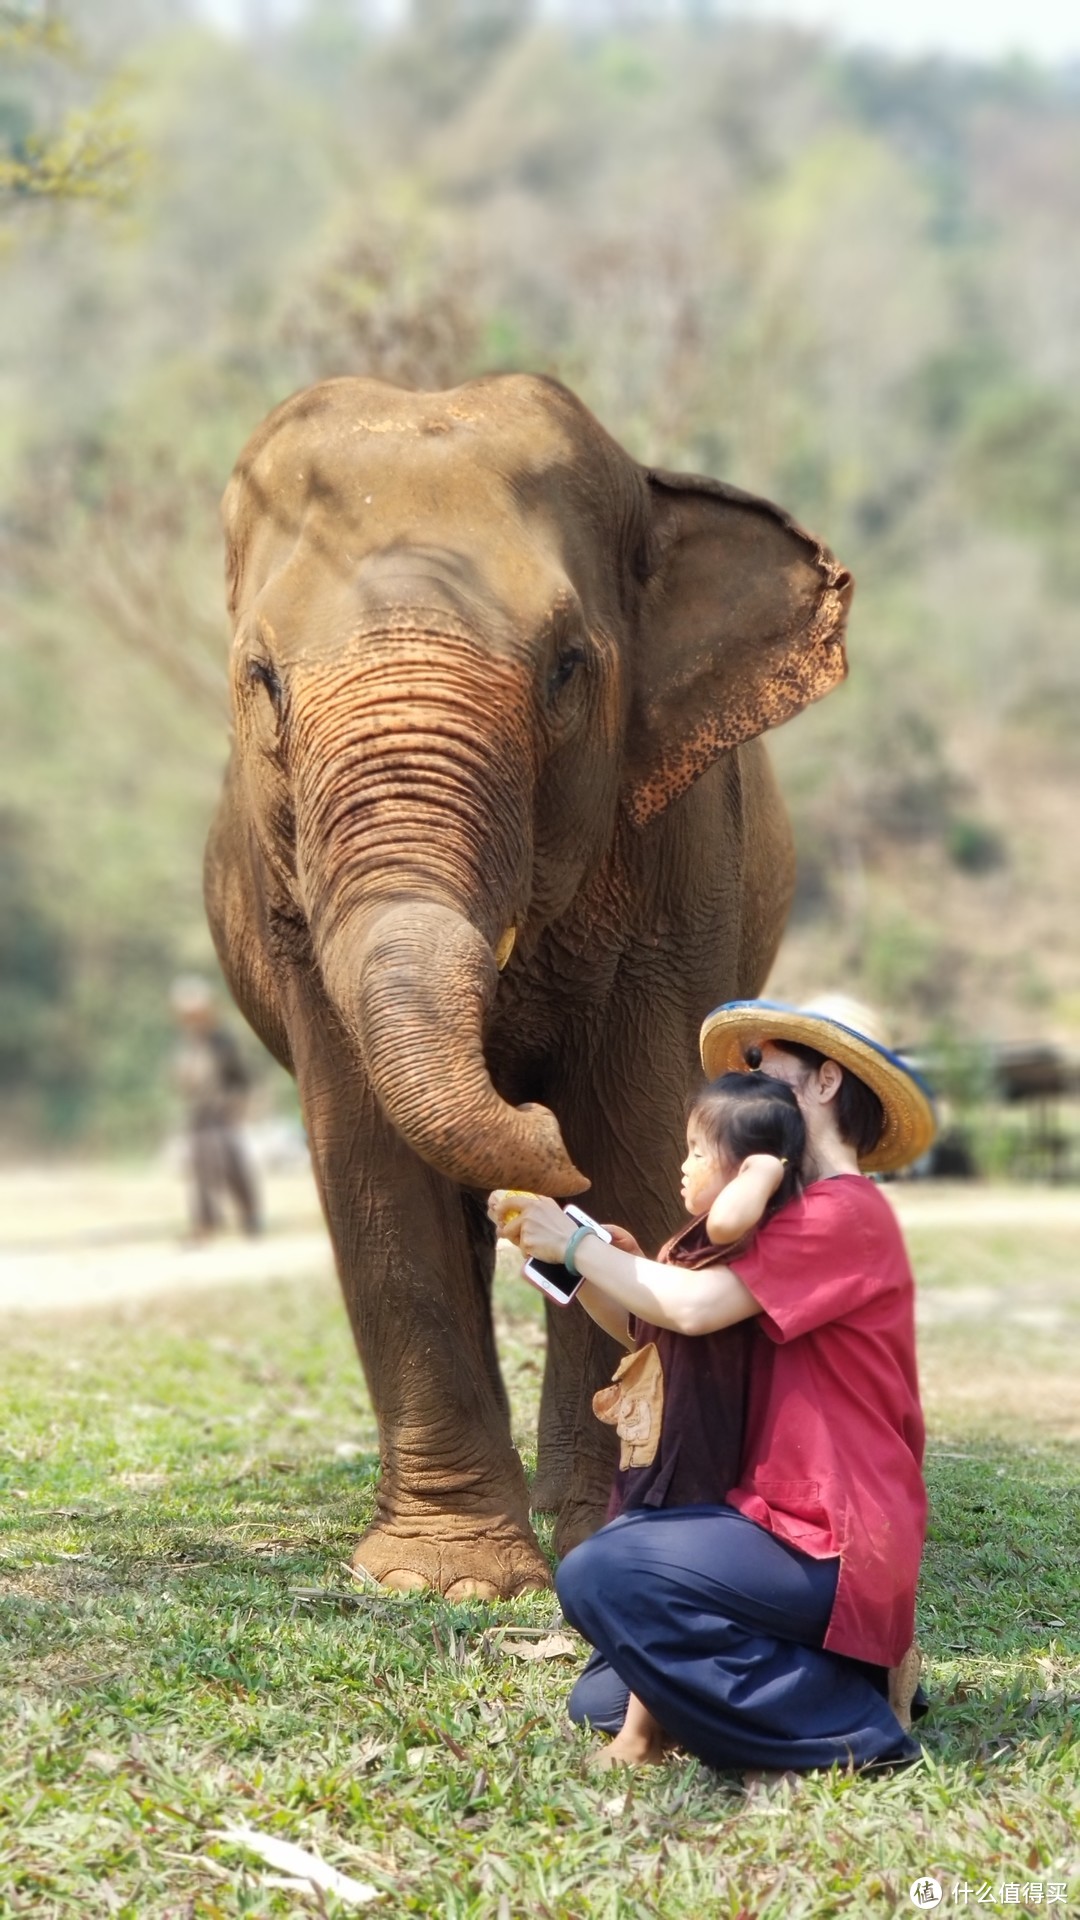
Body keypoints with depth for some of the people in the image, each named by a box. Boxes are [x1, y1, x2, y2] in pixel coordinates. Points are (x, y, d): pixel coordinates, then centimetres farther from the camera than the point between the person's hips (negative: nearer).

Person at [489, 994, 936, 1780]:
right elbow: (646, 1328, 15)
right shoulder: (791, 1215, 19)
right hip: (784, 1516, 10)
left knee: (600, 1575, -26)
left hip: (827, 1549, -10)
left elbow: (691, 1306, -23)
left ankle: (847, 1722, -16)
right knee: (600, 1703, 11)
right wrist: (555, 1246, 1)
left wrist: (576, 1242, -8)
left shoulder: (844, 1213, -14)